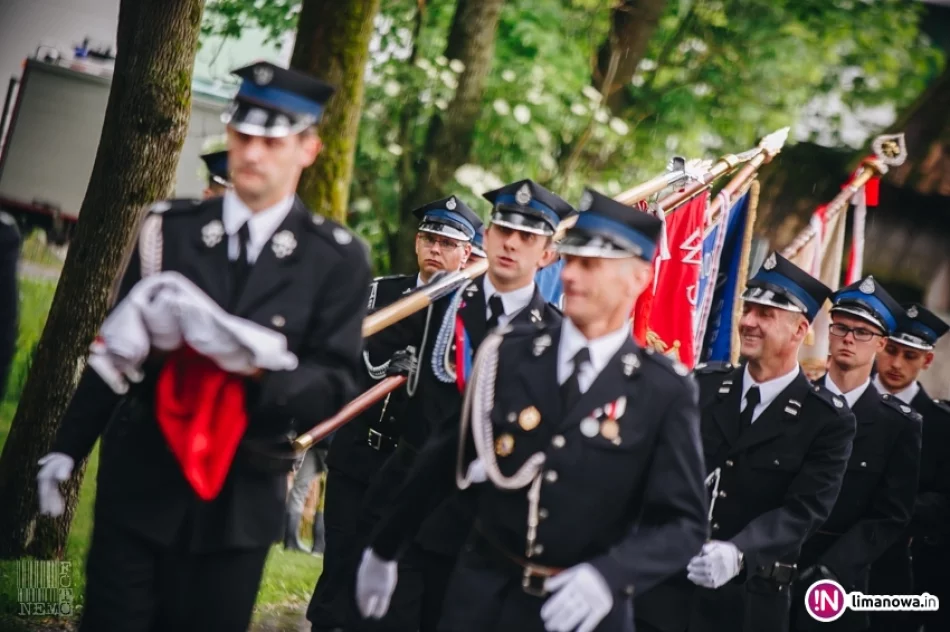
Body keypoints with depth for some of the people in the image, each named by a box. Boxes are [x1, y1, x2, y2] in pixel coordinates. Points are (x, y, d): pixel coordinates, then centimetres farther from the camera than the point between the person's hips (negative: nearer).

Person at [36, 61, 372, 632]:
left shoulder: (337, 259, -2)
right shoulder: (170, 229, 5)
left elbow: (337, 383, -6)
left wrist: (262, 372, -24)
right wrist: (69, 448, 9)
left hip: (239, 498, -1)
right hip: (139, 479, 1)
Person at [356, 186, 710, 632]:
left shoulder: (665, 391, -5)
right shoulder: (508, 354, 2)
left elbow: (683, 523, -7)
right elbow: (444, 460, 12)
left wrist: (608, 575, -24)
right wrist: (384, 548, 19)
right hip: (483, 595, 2)